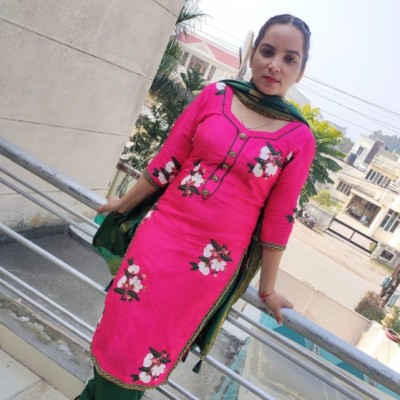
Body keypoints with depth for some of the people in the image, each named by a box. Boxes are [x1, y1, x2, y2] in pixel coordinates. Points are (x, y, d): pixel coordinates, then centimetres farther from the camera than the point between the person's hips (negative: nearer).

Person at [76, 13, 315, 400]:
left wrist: (267, 288, 7)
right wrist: (124, 204, 13)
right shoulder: (215, 95, -1)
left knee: (155, 349, 11)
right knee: (121, 329, 11)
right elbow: (168, 159, 5)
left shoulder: (299, 138, -5)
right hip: (163, 231, 2)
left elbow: (279, 219, 0)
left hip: (214, 258, -1)